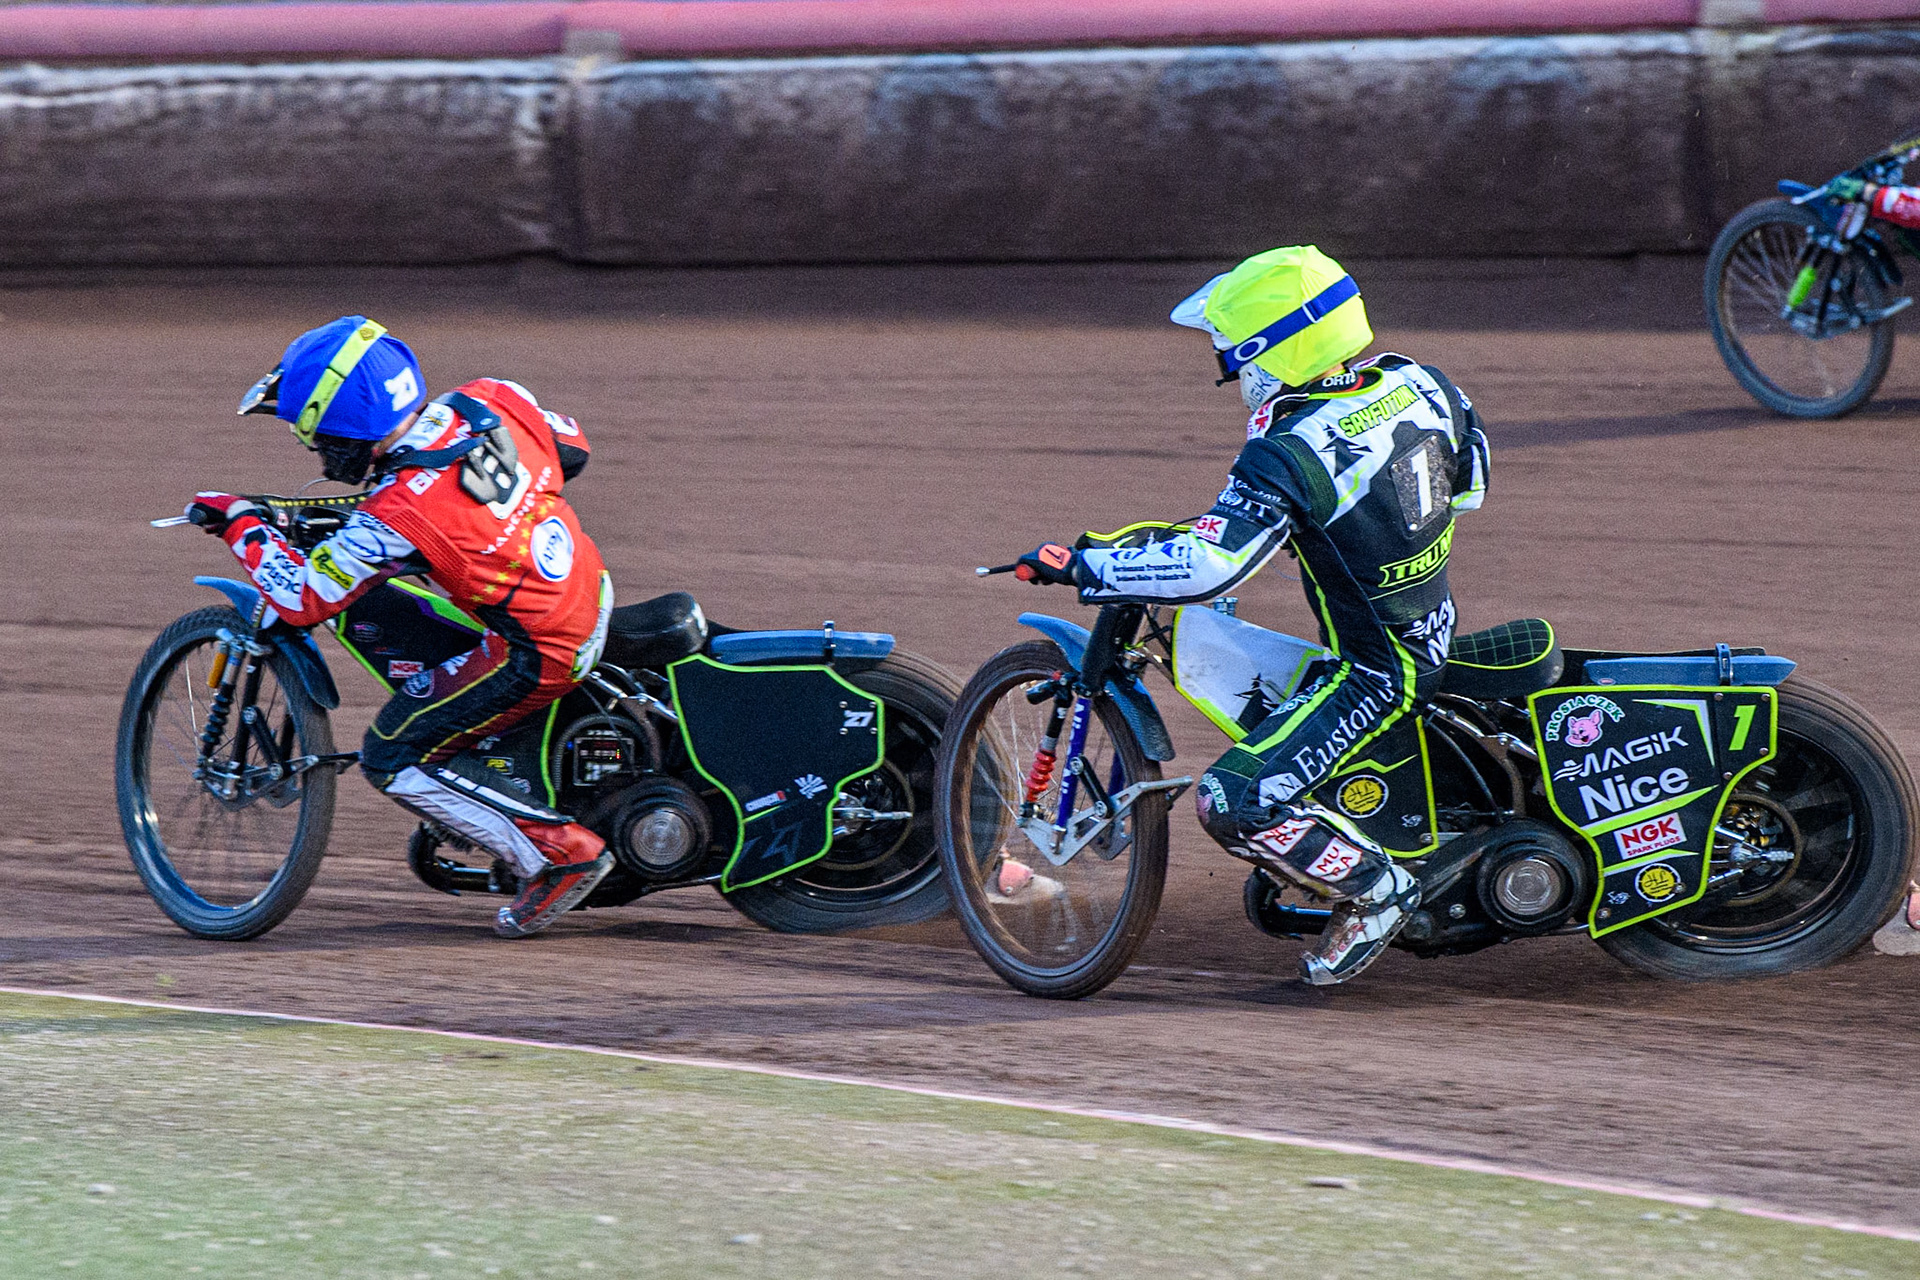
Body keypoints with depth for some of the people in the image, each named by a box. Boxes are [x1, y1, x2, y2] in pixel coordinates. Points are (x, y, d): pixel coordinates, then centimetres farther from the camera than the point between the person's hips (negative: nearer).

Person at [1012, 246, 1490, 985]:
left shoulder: (1289, 459, -26)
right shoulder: (1424, 388, -4)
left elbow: (1206, 566, -33)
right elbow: (1470, 484, 13)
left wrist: (1077, 566, -24)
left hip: (1373, 671, -9)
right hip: (1438, 635, 9)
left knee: (1233, 804, -12)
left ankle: (1373, 888, 0)